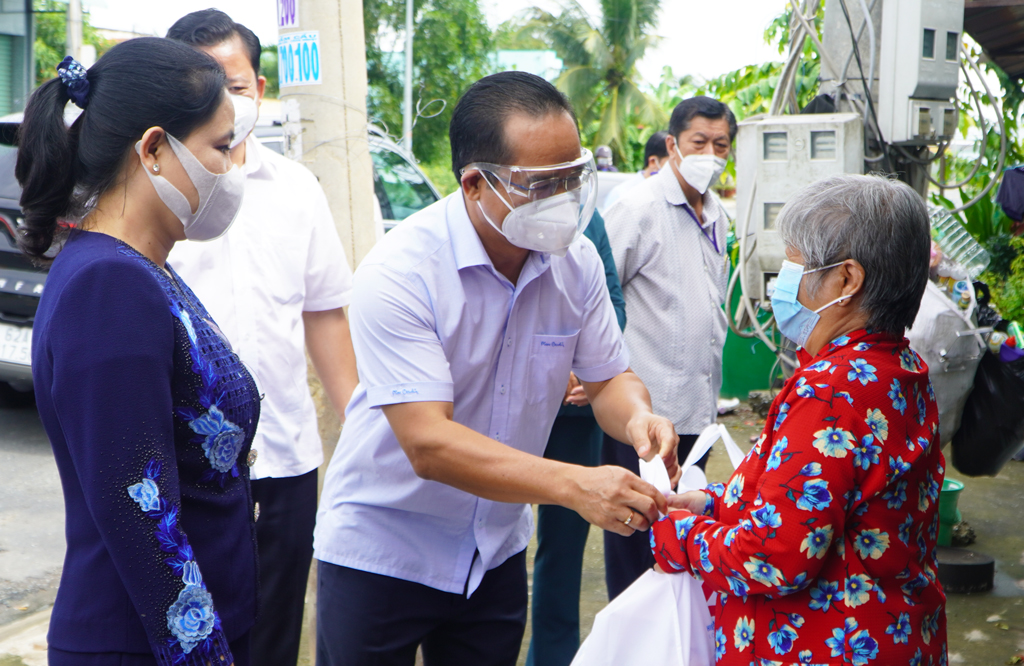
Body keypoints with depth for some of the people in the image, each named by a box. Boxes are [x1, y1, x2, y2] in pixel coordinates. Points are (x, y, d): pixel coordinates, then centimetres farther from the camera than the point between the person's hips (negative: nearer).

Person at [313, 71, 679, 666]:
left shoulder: (577, 262, -7)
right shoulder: (399, 274, -26)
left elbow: (609, 377, 3)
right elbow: (429, 444, -31)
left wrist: (636, 417, -22)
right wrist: (574, 485, -40)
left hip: (497, 550, 5)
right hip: (381, 547, -4)